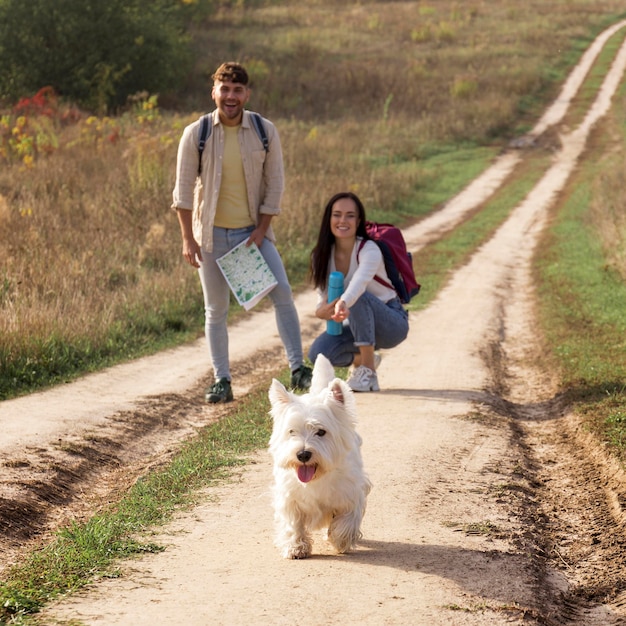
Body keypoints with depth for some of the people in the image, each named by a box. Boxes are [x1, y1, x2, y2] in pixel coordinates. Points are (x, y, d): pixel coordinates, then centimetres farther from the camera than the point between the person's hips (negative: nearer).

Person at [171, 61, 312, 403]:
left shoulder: (265, 131, -4)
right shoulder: (196, 134, -7)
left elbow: (274, 184, -1)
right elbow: (183, 189, -4)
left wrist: (261, 231, -8)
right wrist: (188, 238, -8)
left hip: (253, 231, 1)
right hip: (212, 234, -1)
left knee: (283, 293, -9)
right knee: (216, 309, 3)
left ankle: (298, 369, 0)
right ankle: (222, 381, 11)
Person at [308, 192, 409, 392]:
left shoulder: (369, 250, -23)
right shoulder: (322, 255, -5)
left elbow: (360, 281, -45)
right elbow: (323, 298, -6)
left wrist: (343, 304, -66)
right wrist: (323, 311, -32)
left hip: (393, 324, -5)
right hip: (359, 324, 5)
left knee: (358, 298, -36)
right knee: (318, 353, -22)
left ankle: (368, 373, -24)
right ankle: (361, 358, 12)